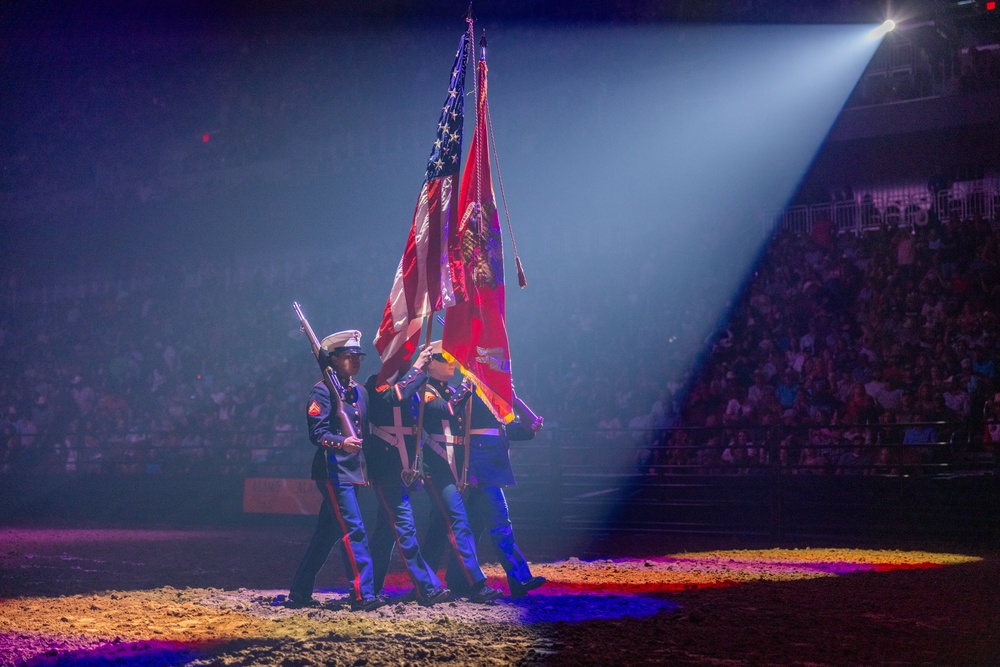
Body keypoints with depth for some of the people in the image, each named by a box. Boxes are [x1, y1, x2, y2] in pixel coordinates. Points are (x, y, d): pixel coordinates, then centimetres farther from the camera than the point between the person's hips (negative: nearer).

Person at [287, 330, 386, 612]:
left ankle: (300, 592, 18)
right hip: (333, 470, -8)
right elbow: (316, 432, -15)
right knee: (353, 530, -14)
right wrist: (340, 443, -32)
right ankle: (363, 594, -14)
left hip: (352, 471, 8)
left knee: (326, 533, 11)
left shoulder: (360, 392, 17)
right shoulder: (323, 391, -7)